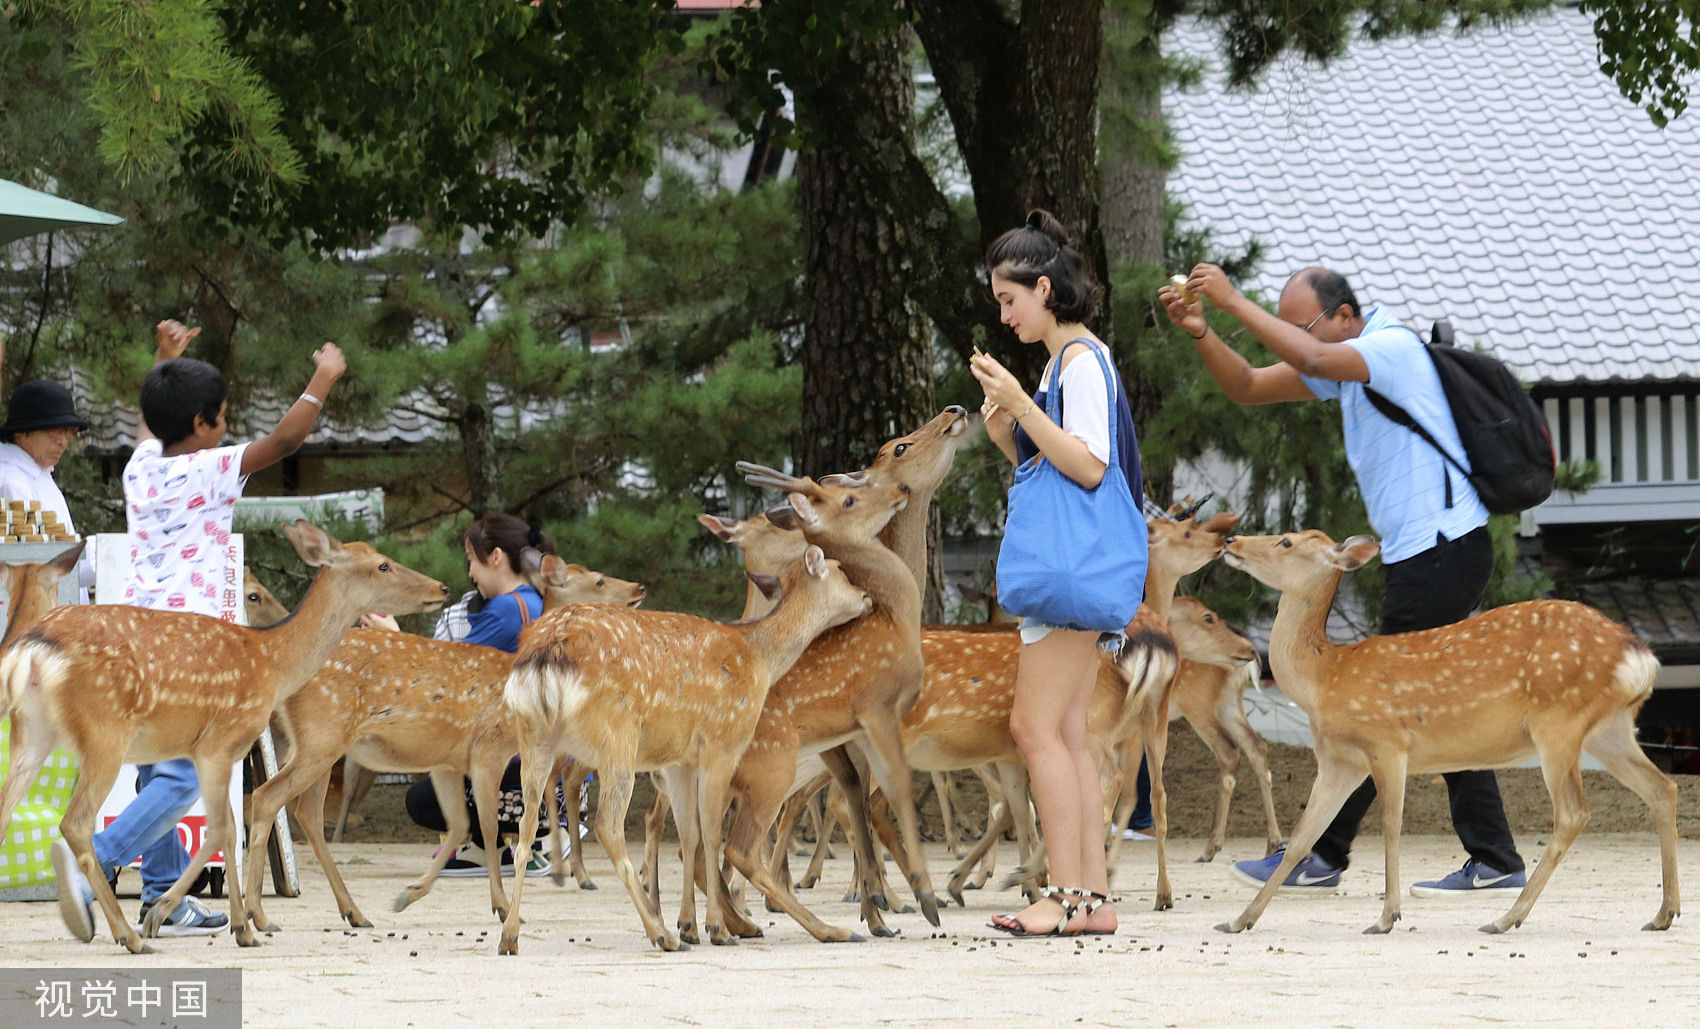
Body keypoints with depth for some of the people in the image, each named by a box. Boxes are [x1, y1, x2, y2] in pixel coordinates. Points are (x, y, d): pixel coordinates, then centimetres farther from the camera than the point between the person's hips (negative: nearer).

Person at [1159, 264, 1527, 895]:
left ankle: (1321, 857, -2)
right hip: (1423, 556, 10)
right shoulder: (1346, 365, 16)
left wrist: (1234, 302, -27)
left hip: (1442, 551, -10)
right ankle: (1494, 862, 8)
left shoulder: (1394, 347, -14)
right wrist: (1200, 332, 0)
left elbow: (1312, 358, -32)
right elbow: (1248, 387, 17)